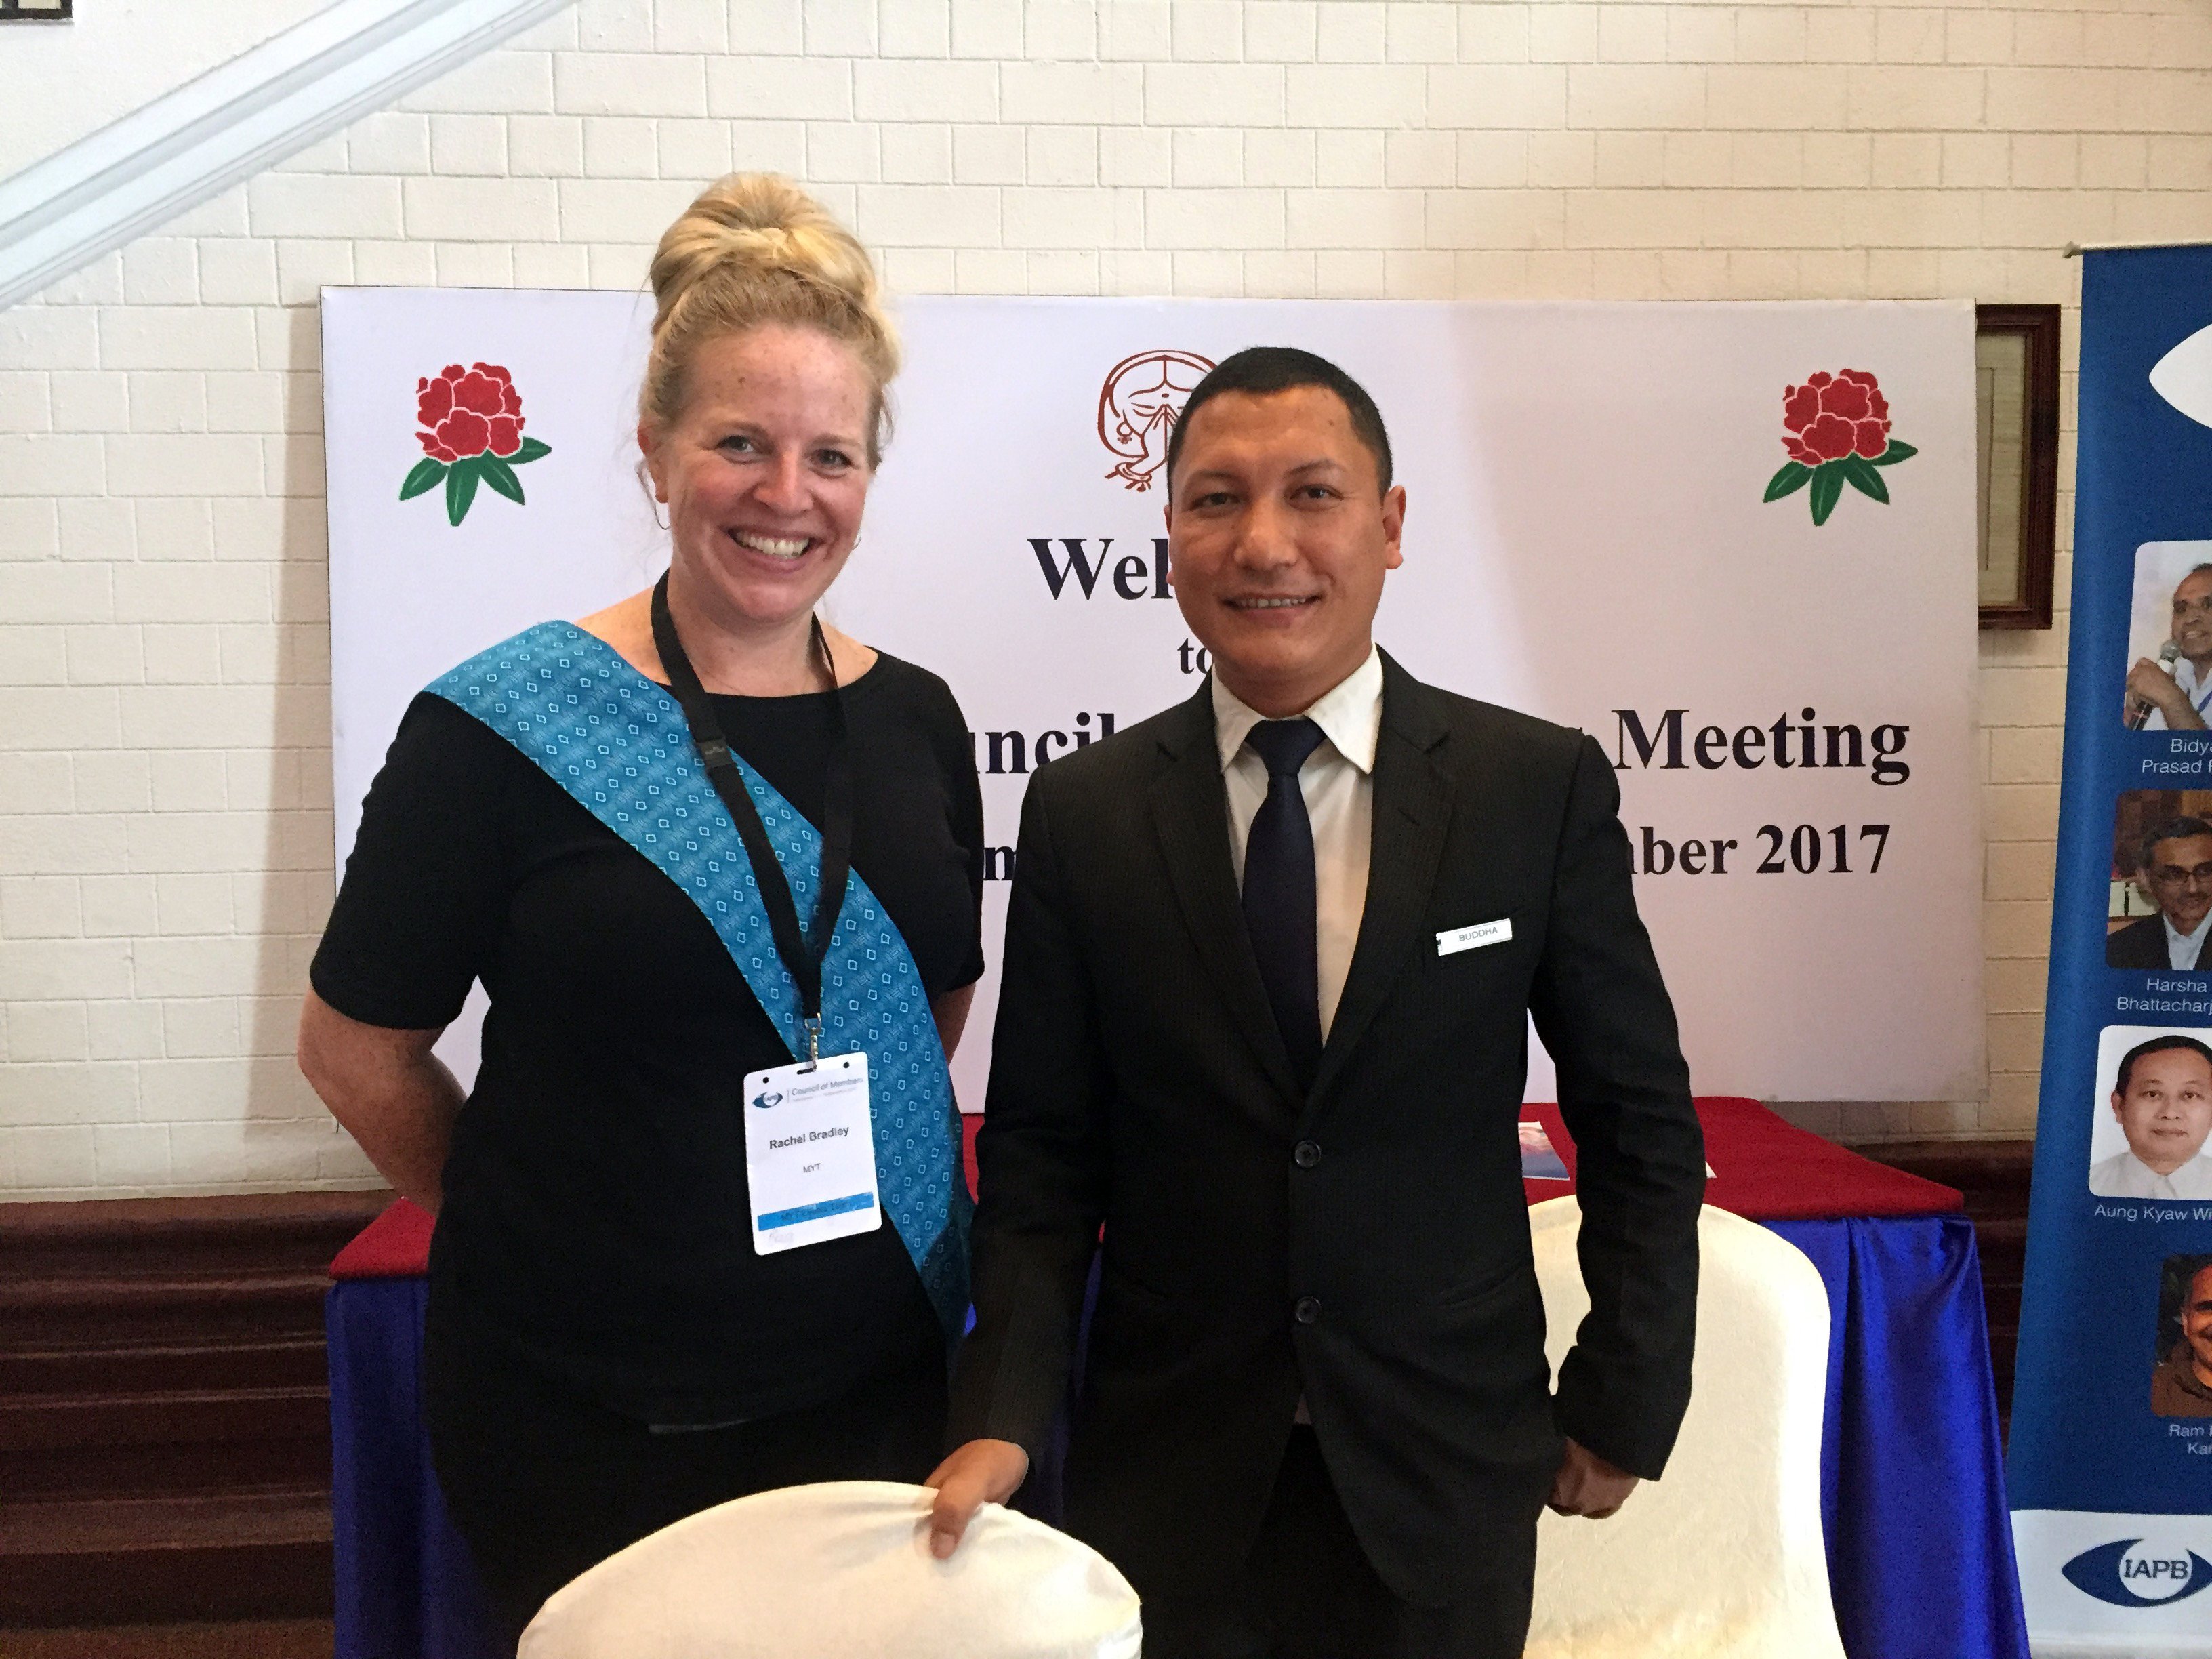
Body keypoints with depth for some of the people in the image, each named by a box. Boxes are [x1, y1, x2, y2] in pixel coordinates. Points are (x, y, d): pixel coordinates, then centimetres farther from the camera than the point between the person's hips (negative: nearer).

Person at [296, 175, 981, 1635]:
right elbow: (356, 1050, -3)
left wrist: (842, 1185, 6)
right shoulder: (500, 730, -12)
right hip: (590, 1419, -3)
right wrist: (553, 1230, 4)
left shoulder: (913, 720, 1)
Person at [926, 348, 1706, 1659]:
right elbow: (1042, 1154, -2)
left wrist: (1624, 1405, 1)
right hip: (1165, 1475, 1)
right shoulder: (1083, 813, -5)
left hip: (1445, 1469, 0)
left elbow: (1642, 1129, 0)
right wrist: (1004, 1418, -11)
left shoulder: (1543, 788, -7)